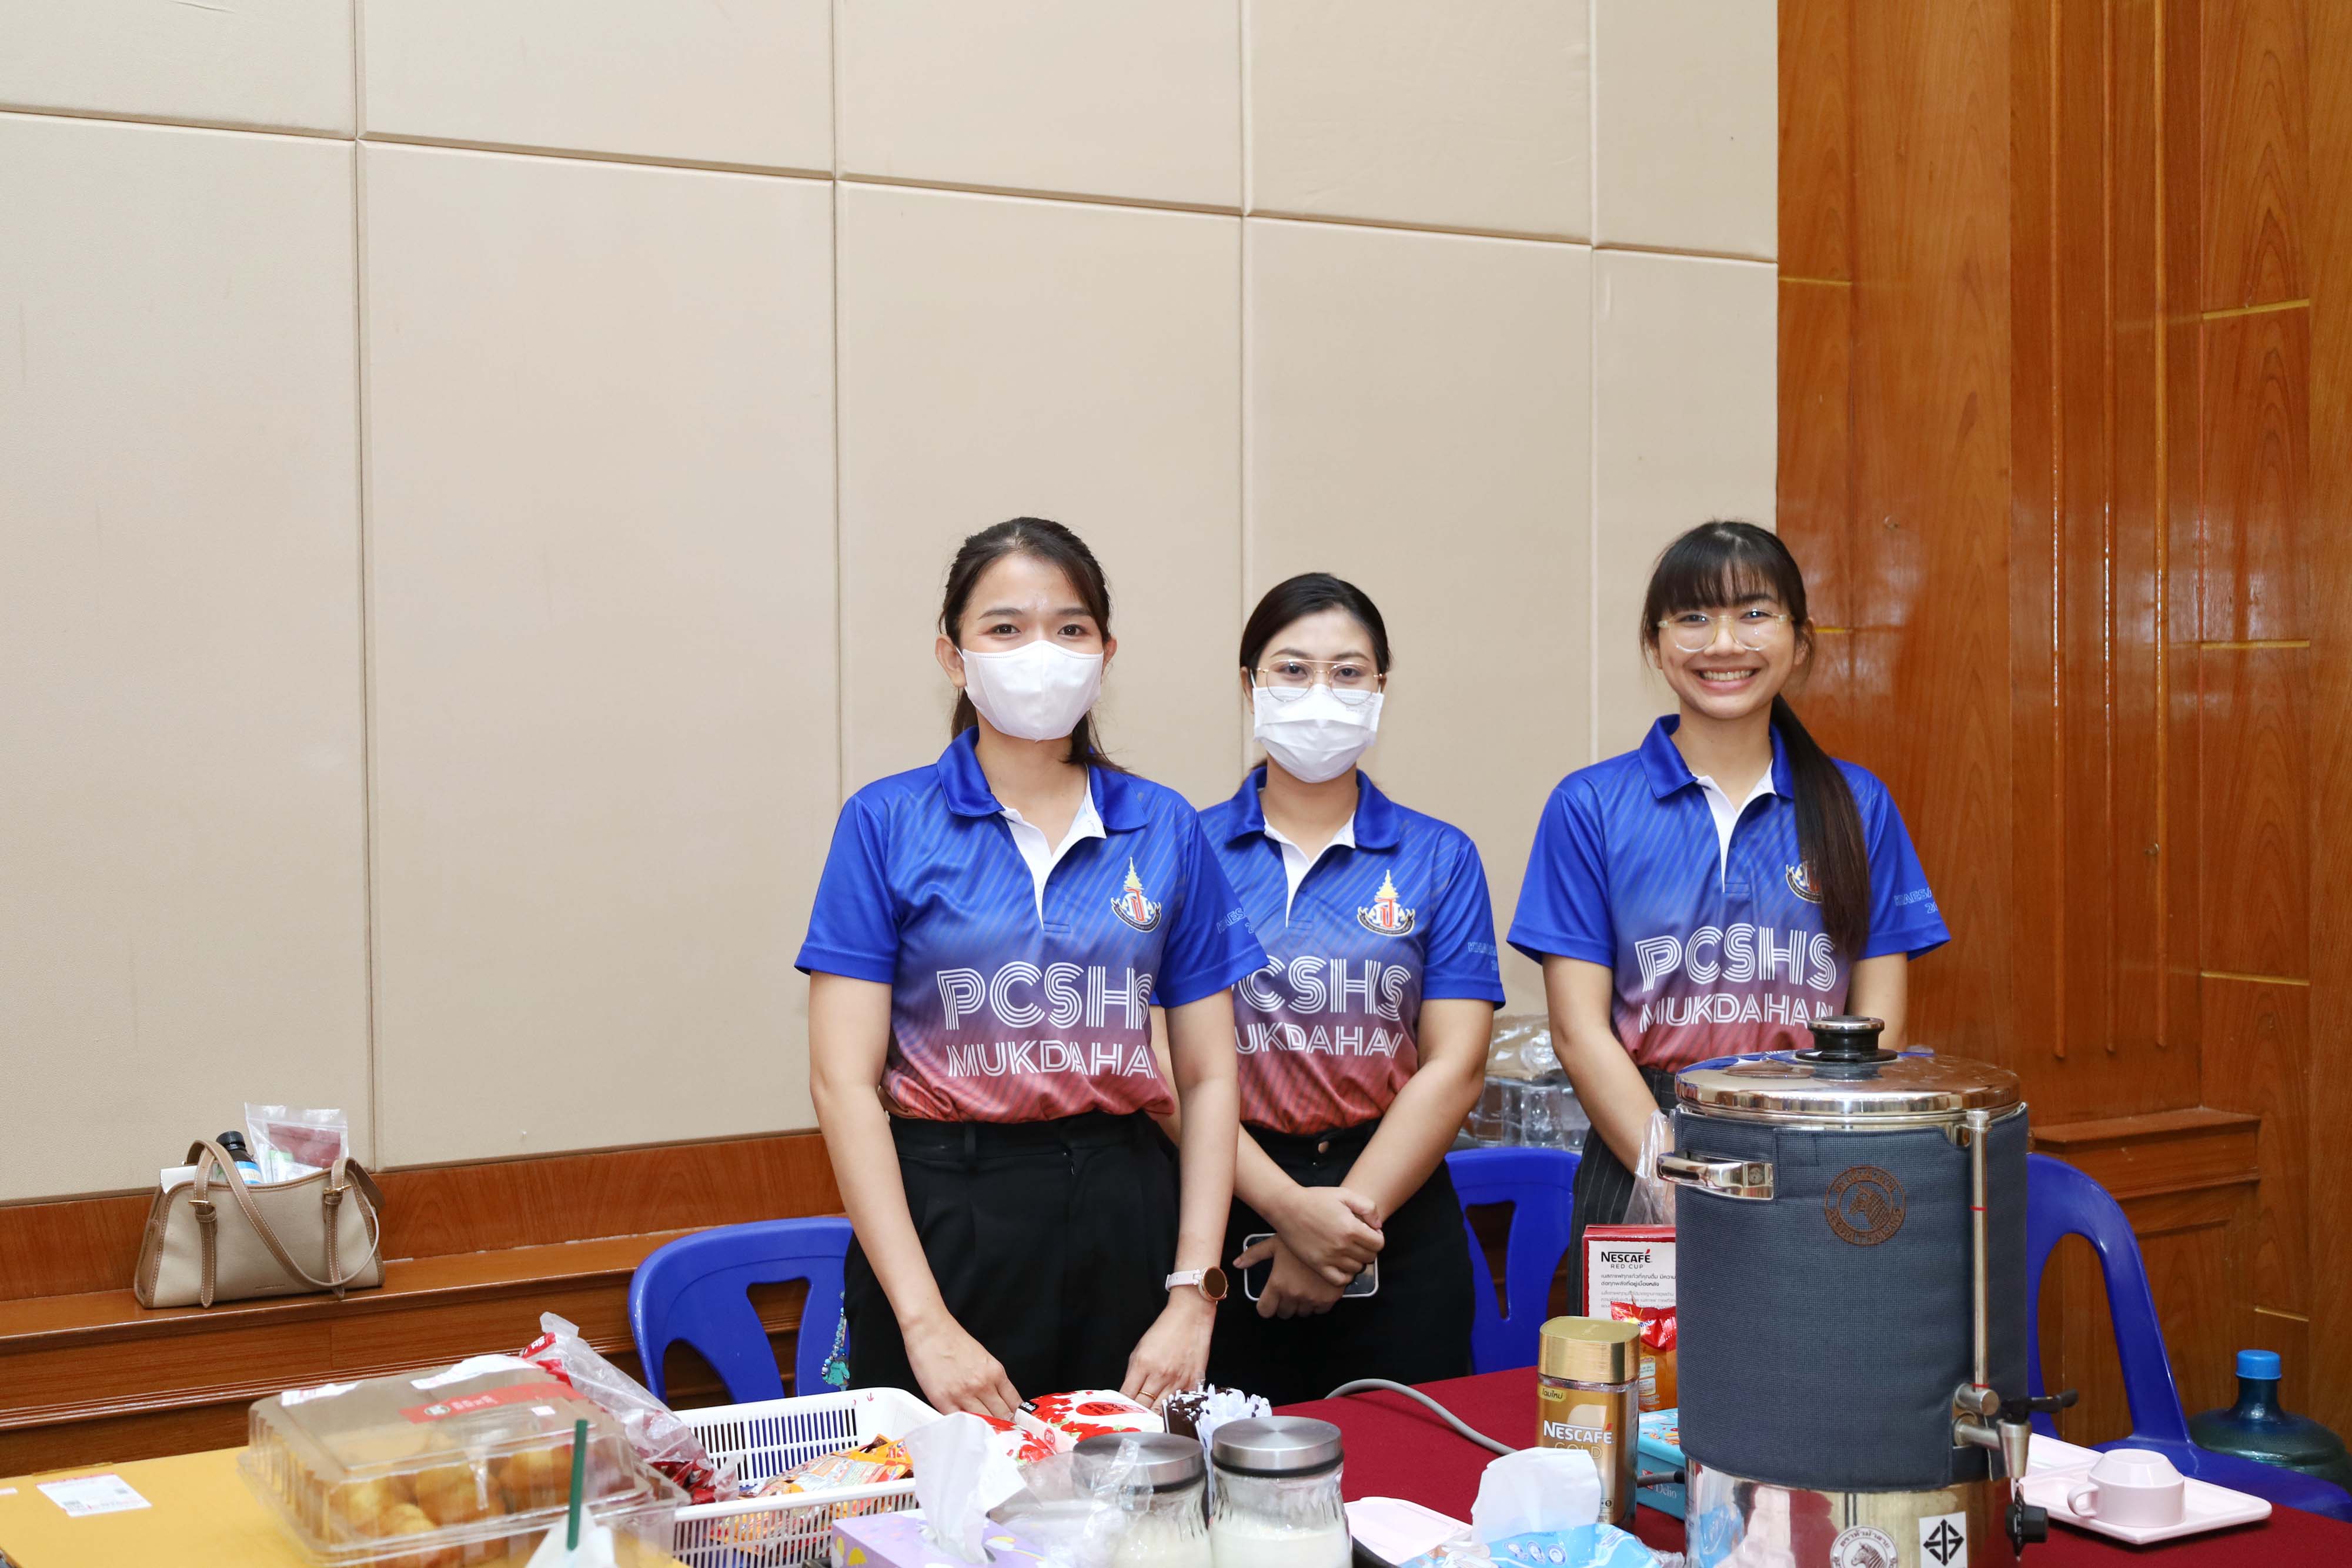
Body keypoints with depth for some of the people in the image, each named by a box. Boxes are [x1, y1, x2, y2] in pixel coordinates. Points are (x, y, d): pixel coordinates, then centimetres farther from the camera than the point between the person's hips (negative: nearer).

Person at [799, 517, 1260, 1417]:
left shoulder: (1166, 830, 5)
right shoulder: (888, 823, -2)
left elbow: (1208, 1077, 6)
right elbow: (846, 1081, -6)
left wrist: (1193, 1298, -3)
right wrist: (924, 1320, -13)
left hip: (1124, 1217, 2)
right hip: (943, 1218, -2)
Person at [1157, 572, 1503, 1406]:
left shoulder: (1440, 859, 5)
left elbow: (1454, 1065, -2)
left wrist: (1345, 1214, -11)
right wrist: (1290, 1206, -15)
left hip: (1397, 1213, 1)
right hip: (1226, 1210, -1)